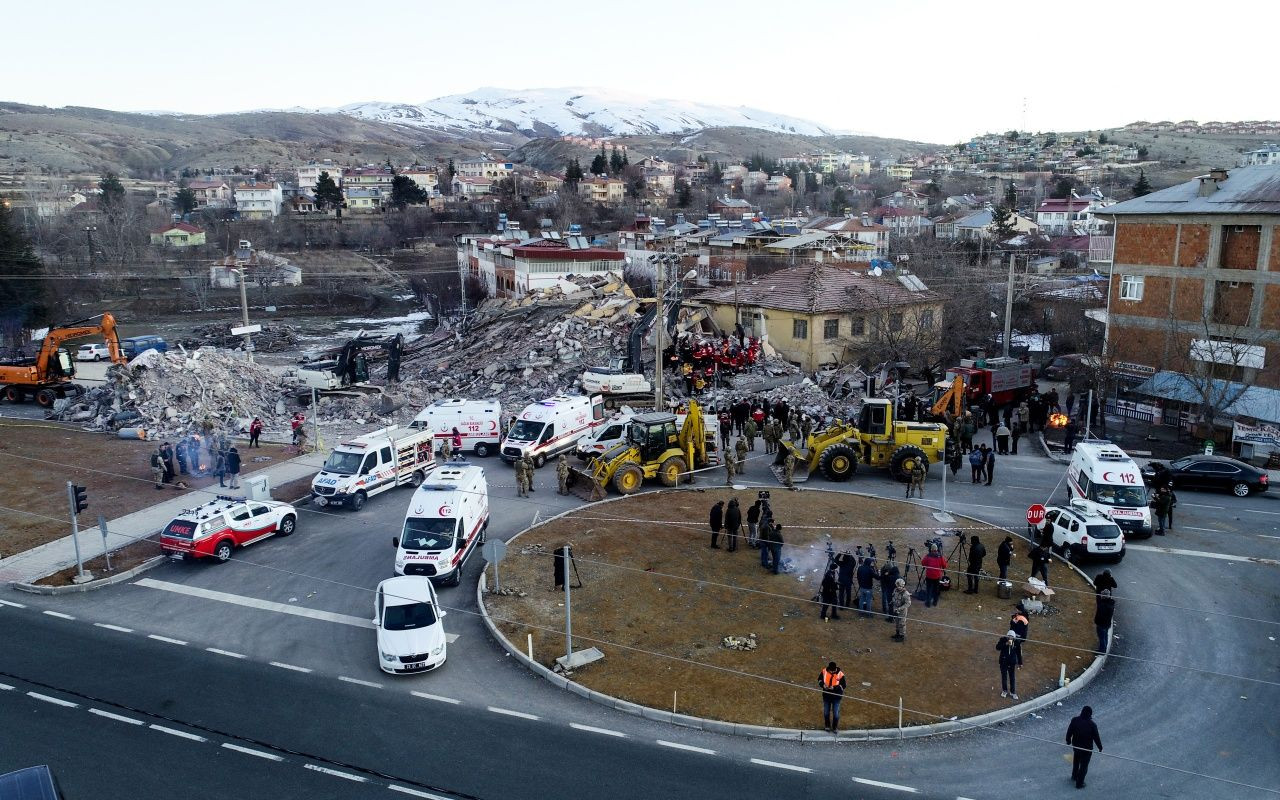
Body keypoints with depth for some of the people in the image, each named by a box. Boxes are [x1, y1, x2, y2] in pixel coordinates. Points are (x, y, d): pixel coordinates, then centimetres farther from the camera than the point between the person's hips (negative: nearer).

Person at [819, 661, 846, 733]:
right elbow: (819, 679, 4)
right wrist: (823, 684, -16)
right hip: (826, 695, 3)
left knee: (836, 713, 4)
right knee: (826, 712, 15)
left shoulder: (840, 675, -17)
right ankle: (827, 726, 35)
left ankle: (835, 727, 22)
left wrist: (834, 687, -26)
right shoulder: (824, 672, -10)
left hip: (836, 696, -3)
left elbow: (843, 686, -14)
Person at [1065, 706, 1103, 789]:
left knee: (1076, 761, 28)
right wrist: (1100, 747, 4)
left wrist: (1068, 741, 14)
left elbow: (1069, 732, -3)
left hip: (1075, 746, 4)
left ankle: (1074, 776, 48)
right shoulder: (1092, 724, -24)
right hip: (1087, 748, -4)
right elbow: (1096, 737, -13)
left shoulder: (1074, 720, -14)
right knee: (1084, 765, 12)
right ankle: (1079, 783, 19)